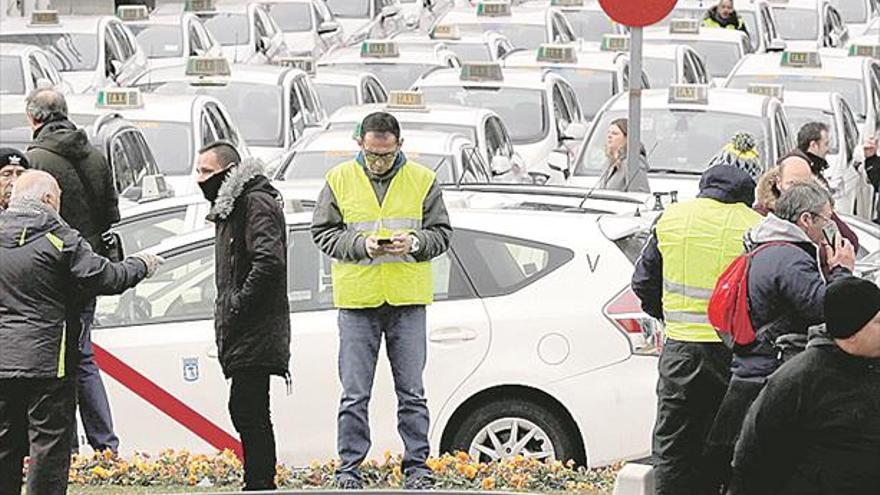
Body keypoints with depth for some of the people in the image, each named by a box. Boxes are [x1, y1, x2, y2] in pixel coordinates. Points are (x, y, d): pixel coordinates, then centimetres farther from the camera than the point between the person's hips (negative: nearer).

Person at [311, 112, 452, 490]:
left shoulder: (422, 181, 5)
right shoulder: (340, 180, 3)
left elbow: (441, 233, 8)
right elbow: (323, 233, 4)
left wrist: (414, 242, -13)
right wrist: (362, 245, -12)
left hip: (408, 301, 1)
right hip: (357, 301, 0)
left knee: (412, 391, 5)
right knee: (354, 394, 2)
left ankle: (416, 467, 12)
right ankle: (349, 469, 8)